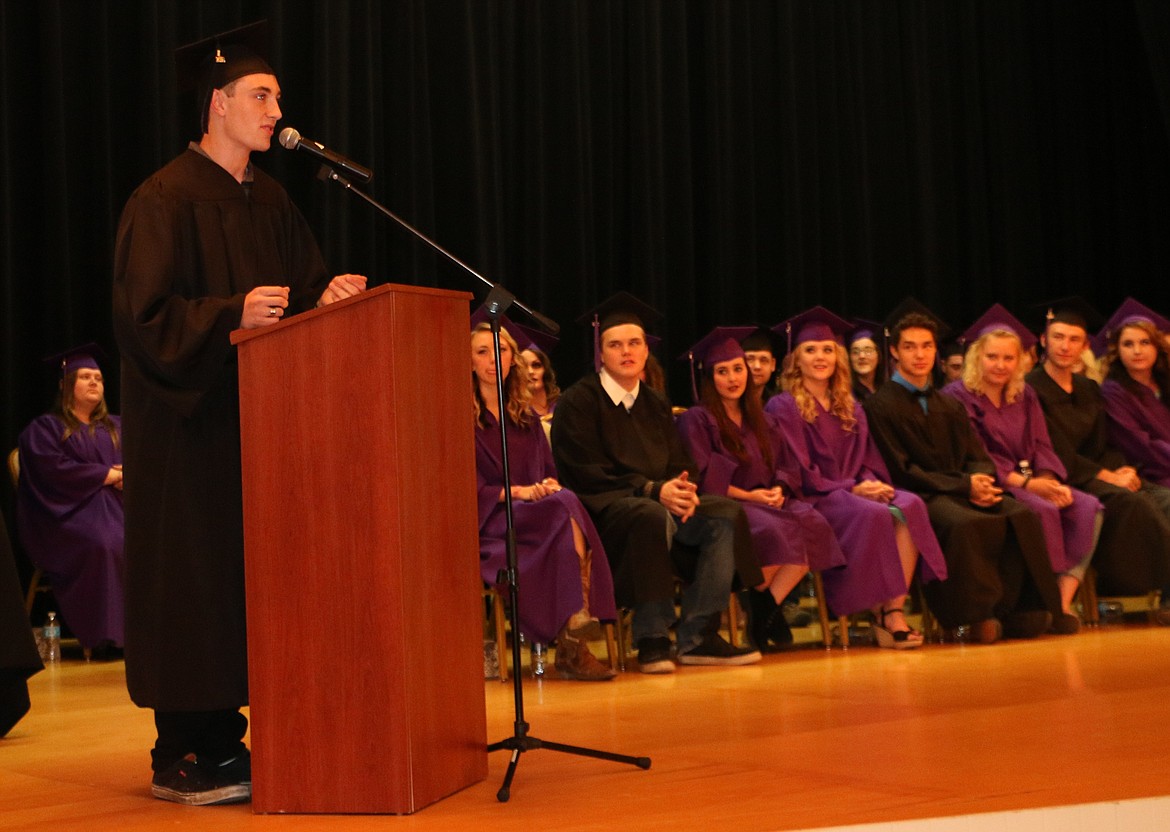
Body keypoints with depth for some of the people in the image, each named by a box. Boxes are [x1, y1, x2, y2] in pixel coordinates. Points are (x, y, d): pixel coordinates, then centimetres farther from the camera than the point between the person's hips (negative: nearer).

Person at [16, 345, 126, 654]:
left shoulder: (116, 427, 27)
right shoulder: (43, 428, 10)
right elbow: (54, 469, -7)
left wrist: (128, 475, -9)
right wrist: (106, 474, -9)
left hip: (118, 504, 5)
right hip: (71, 510, -4)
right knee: (103, 542, -39)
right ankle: (104, 635, -38)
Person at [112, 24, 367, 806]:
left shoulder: (269, 199, 14)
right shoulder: (166, 199, -10)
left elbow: (305, 285, 16)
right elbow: (144, 315, -16)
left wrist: (328, 297, -6)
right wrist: (232, 315, -27)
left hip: (255, 414, 8)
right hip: (187, 419, -7)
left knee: (253, 572, 7)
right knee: (193, 577, -4)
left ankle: (221, 737, 15)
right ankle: (180, 755, 5)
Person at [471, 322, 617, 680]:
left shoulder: (526, 418, 23)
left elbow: (549, 472, 17)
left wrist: (550, 485, -7)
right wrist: (518, 492, -17)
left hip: (533, 511, 5)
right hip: (486, 523, -5)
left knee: (562, 501, -32)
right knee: (566, 507, -32)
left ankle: (573, 645, -42)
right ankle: (572, 643, -39)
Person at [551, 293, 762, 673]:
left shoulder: (655, 405, 18)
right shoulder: (577, 402, -3)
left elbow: (682, 465, 12)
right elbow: (588, 473, -12)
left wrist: (684, 490, -14)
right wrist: (652, 489, -22)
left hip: (660, 502, 7)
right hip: (601, 511, -7)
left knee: (727, 514, -15)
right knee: (651, 516, -38)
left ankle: (697, 637, -16)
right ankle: (652, 641, -29)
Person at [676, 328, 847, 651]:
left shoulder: (763, 422, 22)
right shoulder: (696, 420, 3)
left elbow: (787, 467, 17)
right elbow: (703, 477, -7)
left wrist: (778, 490, -6)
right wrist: (747, 495, -15)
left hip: (767, 501, 6)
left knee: (814, 525, -27)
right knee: (773, 530, -37)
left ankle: (768, 605, -20)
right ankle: (763, 612, -12)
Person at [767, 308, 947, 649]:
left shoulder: (851, 409, 21)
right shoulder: (783, 408, 1)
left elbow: (867, 462, 16)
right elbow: (797, 472, -7)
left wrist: (872, 483, -8)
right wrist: (852, 489, -15)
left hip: (856, 491, 6)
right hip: (814, 499, -6)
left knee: (909, 507, -26)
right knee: (874, 516, -35)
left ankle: (895, 609, -32)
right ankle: (879, 614, -25)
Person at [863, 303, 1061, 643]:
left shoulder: (950, 407, 23)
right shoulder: (881, 405, 2)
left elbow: (977, 457, 14)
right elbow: (901, 471, -7)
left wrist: (982, 481, -12)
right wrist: (964, 486, -14)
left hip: (964, 492, 6)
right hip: (921, 498, -6)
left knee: (1023, 516, -23)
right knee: (965, 524, -38)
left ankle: (1016, 609, -23)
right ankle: (980, 613, -28)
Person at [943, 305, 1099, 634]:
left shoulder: (1025, 397, 17)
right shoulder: (958, 396, -3)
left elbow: (1041, 447, 11)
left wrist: (1050, 480, -12)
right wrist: (1027, 483, -18)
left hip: (1032, 482, 6)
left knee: (1089, 508, -18)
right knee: (1044, 511, -33)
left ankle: (1064, 601, -24)